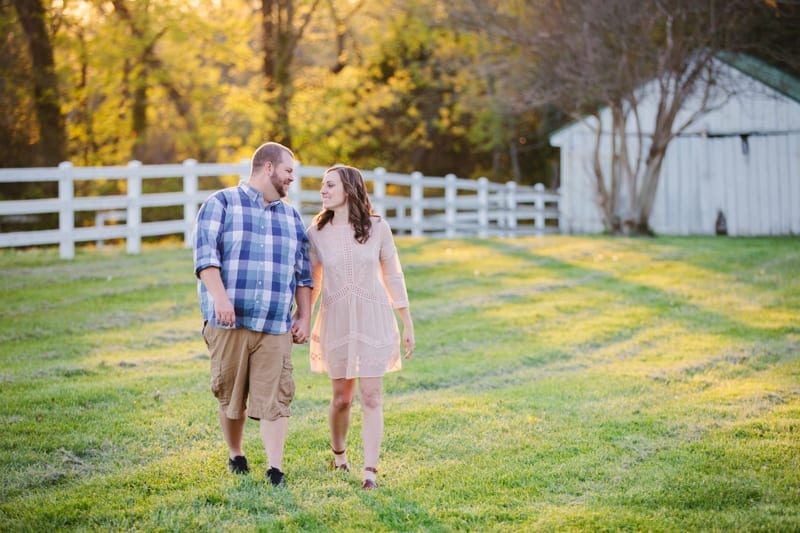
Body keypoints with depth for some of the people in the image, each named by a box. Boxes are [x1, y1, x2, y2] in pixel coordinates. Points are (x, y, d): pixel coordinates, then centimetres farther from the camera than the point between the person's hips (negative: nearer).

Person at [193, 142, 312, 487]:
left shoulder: (291, 217, 18)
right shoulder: (221, 204, 2)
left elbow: (303, 272, 19)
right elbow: (205, 254, -9)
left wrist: (304, 316, 11)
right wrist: (220, 298, -21)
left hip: (276, 325, 3)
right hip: (229, 321, -3)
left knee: (274, 397, -5)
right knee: (230, 394, 6)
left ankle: (275, 469, -5)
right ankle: (235, 455, 25)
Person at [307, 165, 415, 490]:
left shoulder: (377, 228, -5)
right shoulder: (317, 232, -1)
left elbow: (393, 276, 2)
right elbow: (311, 282, 9)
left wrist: (408, 324, 3)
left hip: (373, 319, -1)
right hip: (337, 320, 1)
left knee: (371, 397, -5)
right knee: (342, 397, 11)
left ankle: (370, 471, -2)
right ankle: (339, 453, 37)